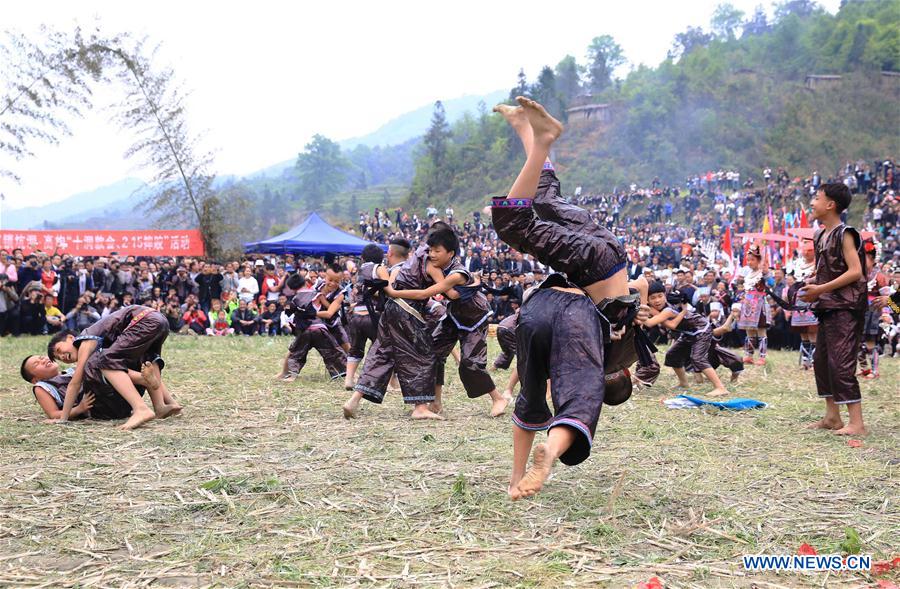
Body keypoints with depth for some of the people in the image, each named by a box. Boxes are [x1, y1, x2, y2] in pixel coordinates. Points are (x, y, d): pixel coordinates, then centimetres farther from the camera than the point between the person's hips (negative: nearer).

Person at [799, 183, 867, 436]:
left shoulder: (844, 234, -12)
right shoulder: (820, 235, 13)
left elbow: (855, 271, -19)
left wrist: (821, 289, -19)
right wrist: (812, 288, 4)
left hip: (845, 308, -9)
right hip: (827, 308, 9)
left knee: (841, 363, -12)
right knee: (822, 361, 12)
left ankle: (856, 423, -9)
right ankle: (832, 417, 22)